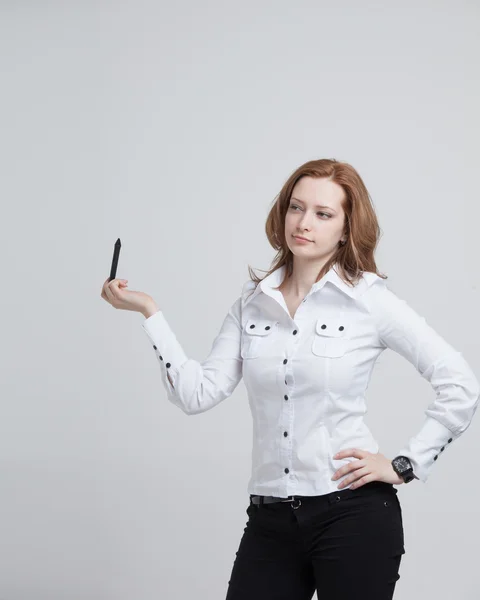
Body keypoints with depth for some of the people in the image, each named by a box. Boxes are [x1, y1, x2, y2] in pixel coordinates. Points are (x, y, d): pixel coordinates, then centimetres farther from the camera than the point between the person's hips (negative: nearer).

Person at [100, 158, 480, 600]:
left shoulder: (369, 299, -5)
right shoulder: (253, 303, 8)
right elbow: (199, 393, -1)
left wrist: (404, 466, -7)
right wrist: (149, 312, -4)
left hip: (352, 513, -4)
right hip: (270, 521, 4)